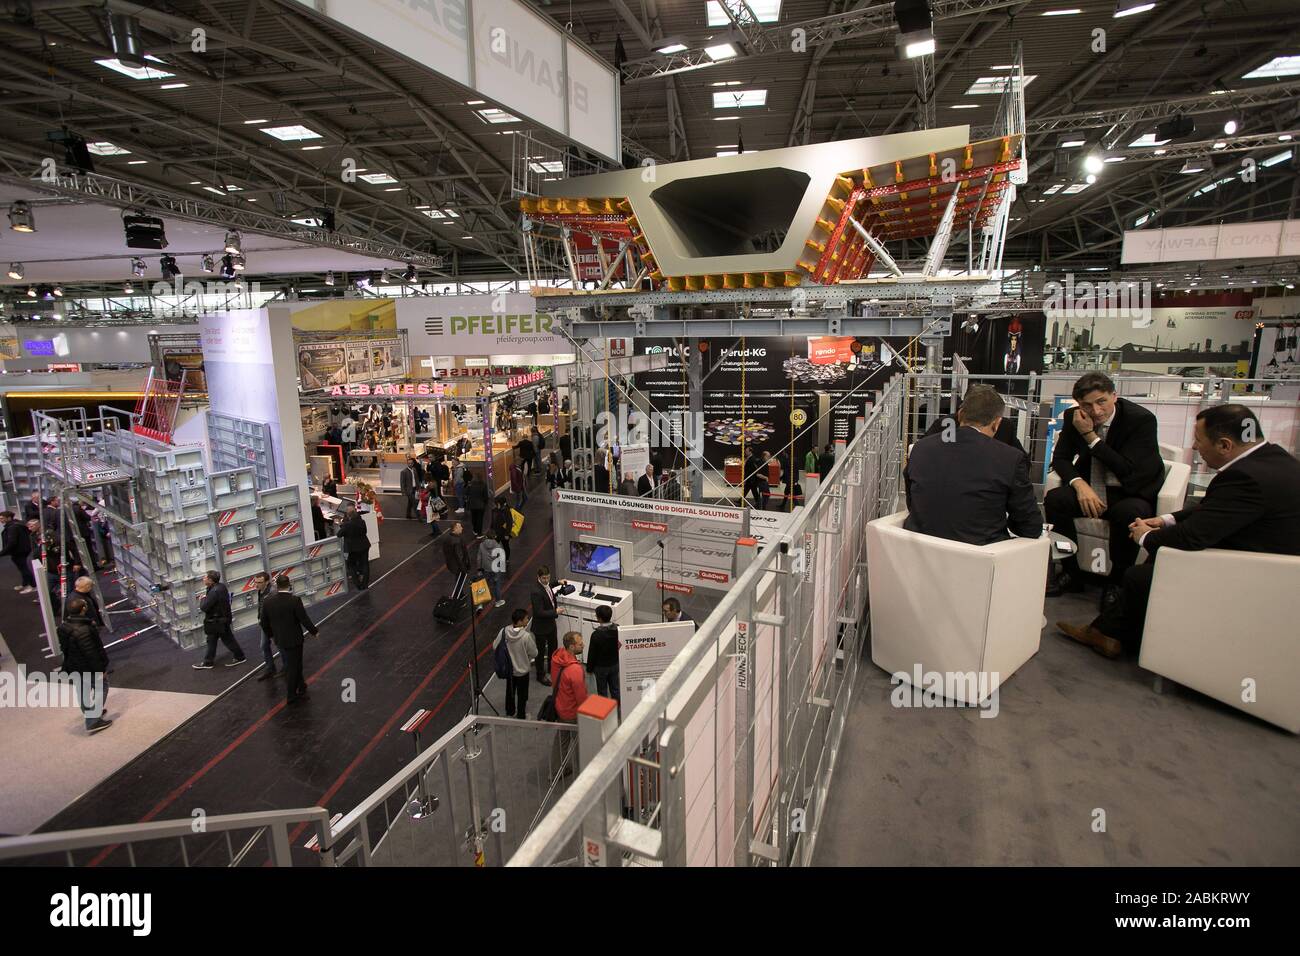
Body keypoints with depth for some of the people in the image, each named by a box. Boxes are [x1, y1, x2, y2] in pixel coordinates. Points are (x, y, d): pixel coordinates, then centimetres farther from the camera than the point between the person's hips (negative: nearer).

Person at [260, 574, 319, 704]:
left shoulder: (267, 602, -8)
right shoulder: (295, 600, -22)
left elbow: (263, 623, 1)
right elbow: (304, 619, -18)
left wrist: (271, 635, 19)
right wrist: (314, 632, -2)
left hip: (279, 640, 5)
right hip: (293, 639, -5)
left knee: (290, 665, 23)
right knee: (292, 667, 9)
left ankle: (301, 687, 38)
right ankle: (291, 695, 20)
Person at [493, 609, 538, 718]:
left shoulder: (504, 631, -20)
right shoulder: (526, 636, -32)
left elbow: (494, 647, -6)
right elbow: (534, 653, -19)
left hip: (508, 668, 4)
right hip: (522, 670, -4)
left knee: (510, 691, 28)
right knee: (522, 695, 19)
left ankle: (510, 712, 47)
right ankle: (521, 716, 36)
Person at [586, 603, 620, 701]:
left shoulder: (596, 635, -27)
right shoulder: (617, 629, -12)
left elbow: (592, 653, -17)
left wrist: (589, 668, -2)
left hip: (601, 667, -4)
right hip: (615, 664, 5)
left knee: (602, 691, 13)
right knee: (615, 688, 19)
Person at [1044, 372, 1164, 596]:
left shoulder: (1142, 419, -16)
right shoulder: (1073, 417, -4)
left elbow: (1128, 471, -23)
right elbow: (1060, 458, 2)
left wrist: (1090, 436, -26)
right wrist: (1079, 484, -19)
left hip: (1131, 494, -3)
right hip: (1090, 489, 4)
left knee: (1128, 513, -36)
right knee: (1054, 499, -25)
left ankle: (1118, 582, -10)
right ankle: (1071, 574, -9)